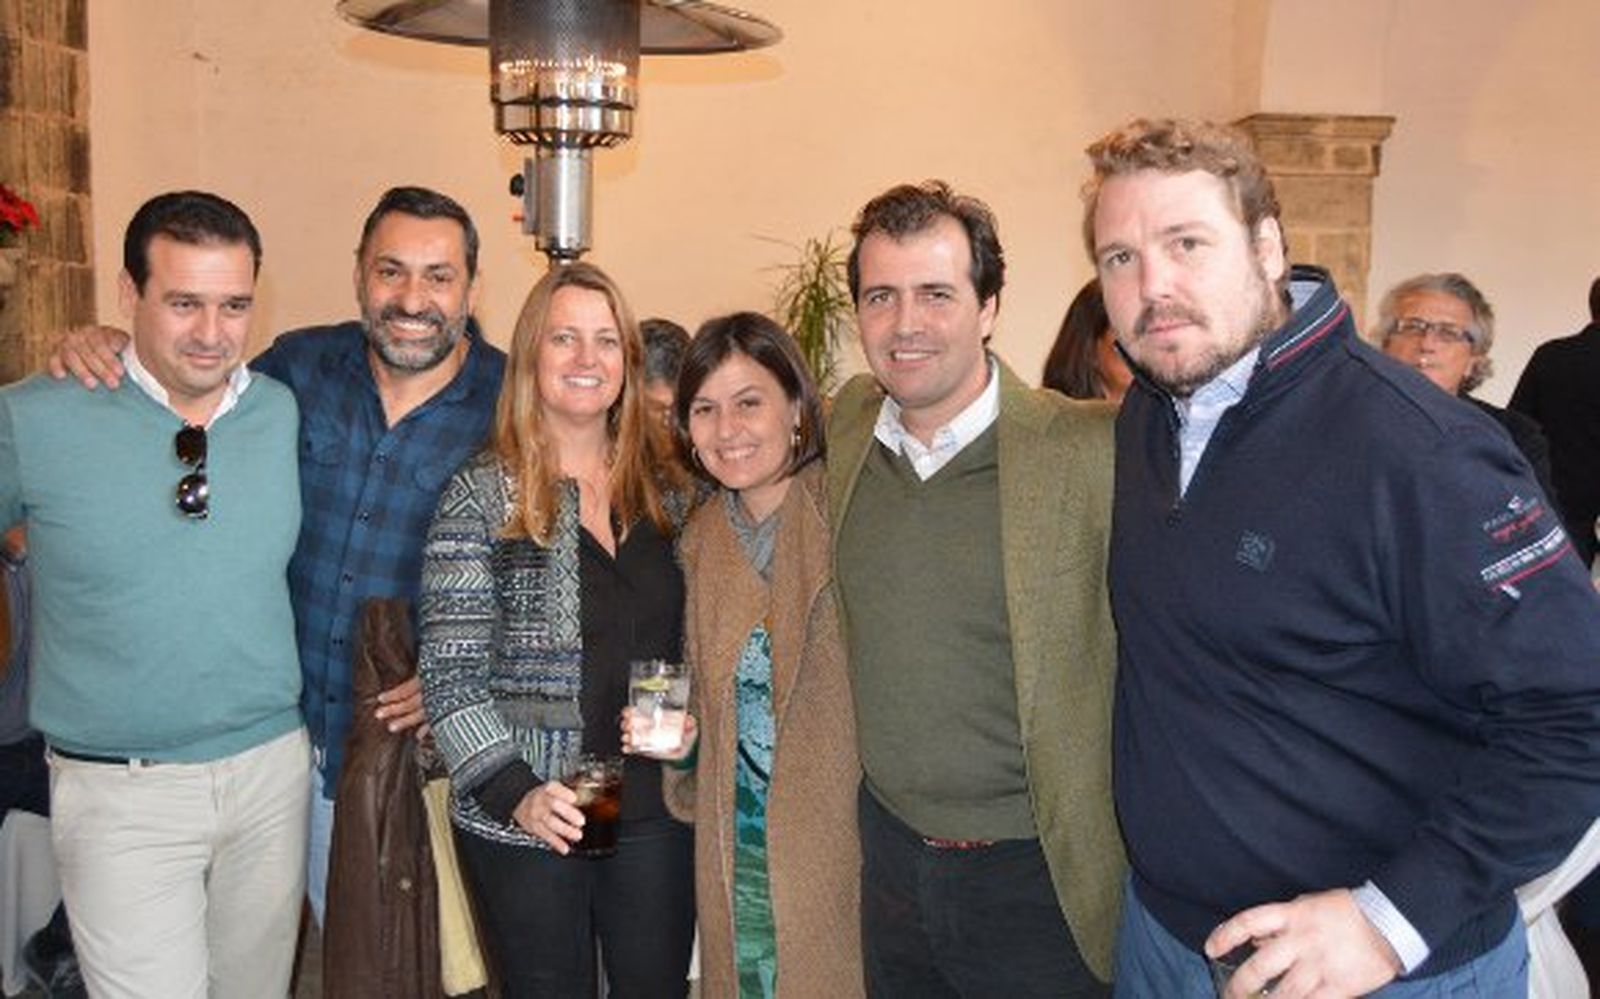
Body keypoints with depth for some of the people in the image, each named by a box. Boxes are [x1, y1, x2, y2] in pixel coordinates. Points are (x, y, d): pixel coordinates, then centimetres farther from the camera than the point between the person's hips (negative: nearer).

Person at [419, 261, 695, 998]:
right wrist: (517, 793, -19)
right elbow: (450, 676, -10)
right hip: (524, 822, -3)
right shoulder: (481, 495, -7)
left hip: (655, 810, 4)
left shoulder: (662, 489, 6)